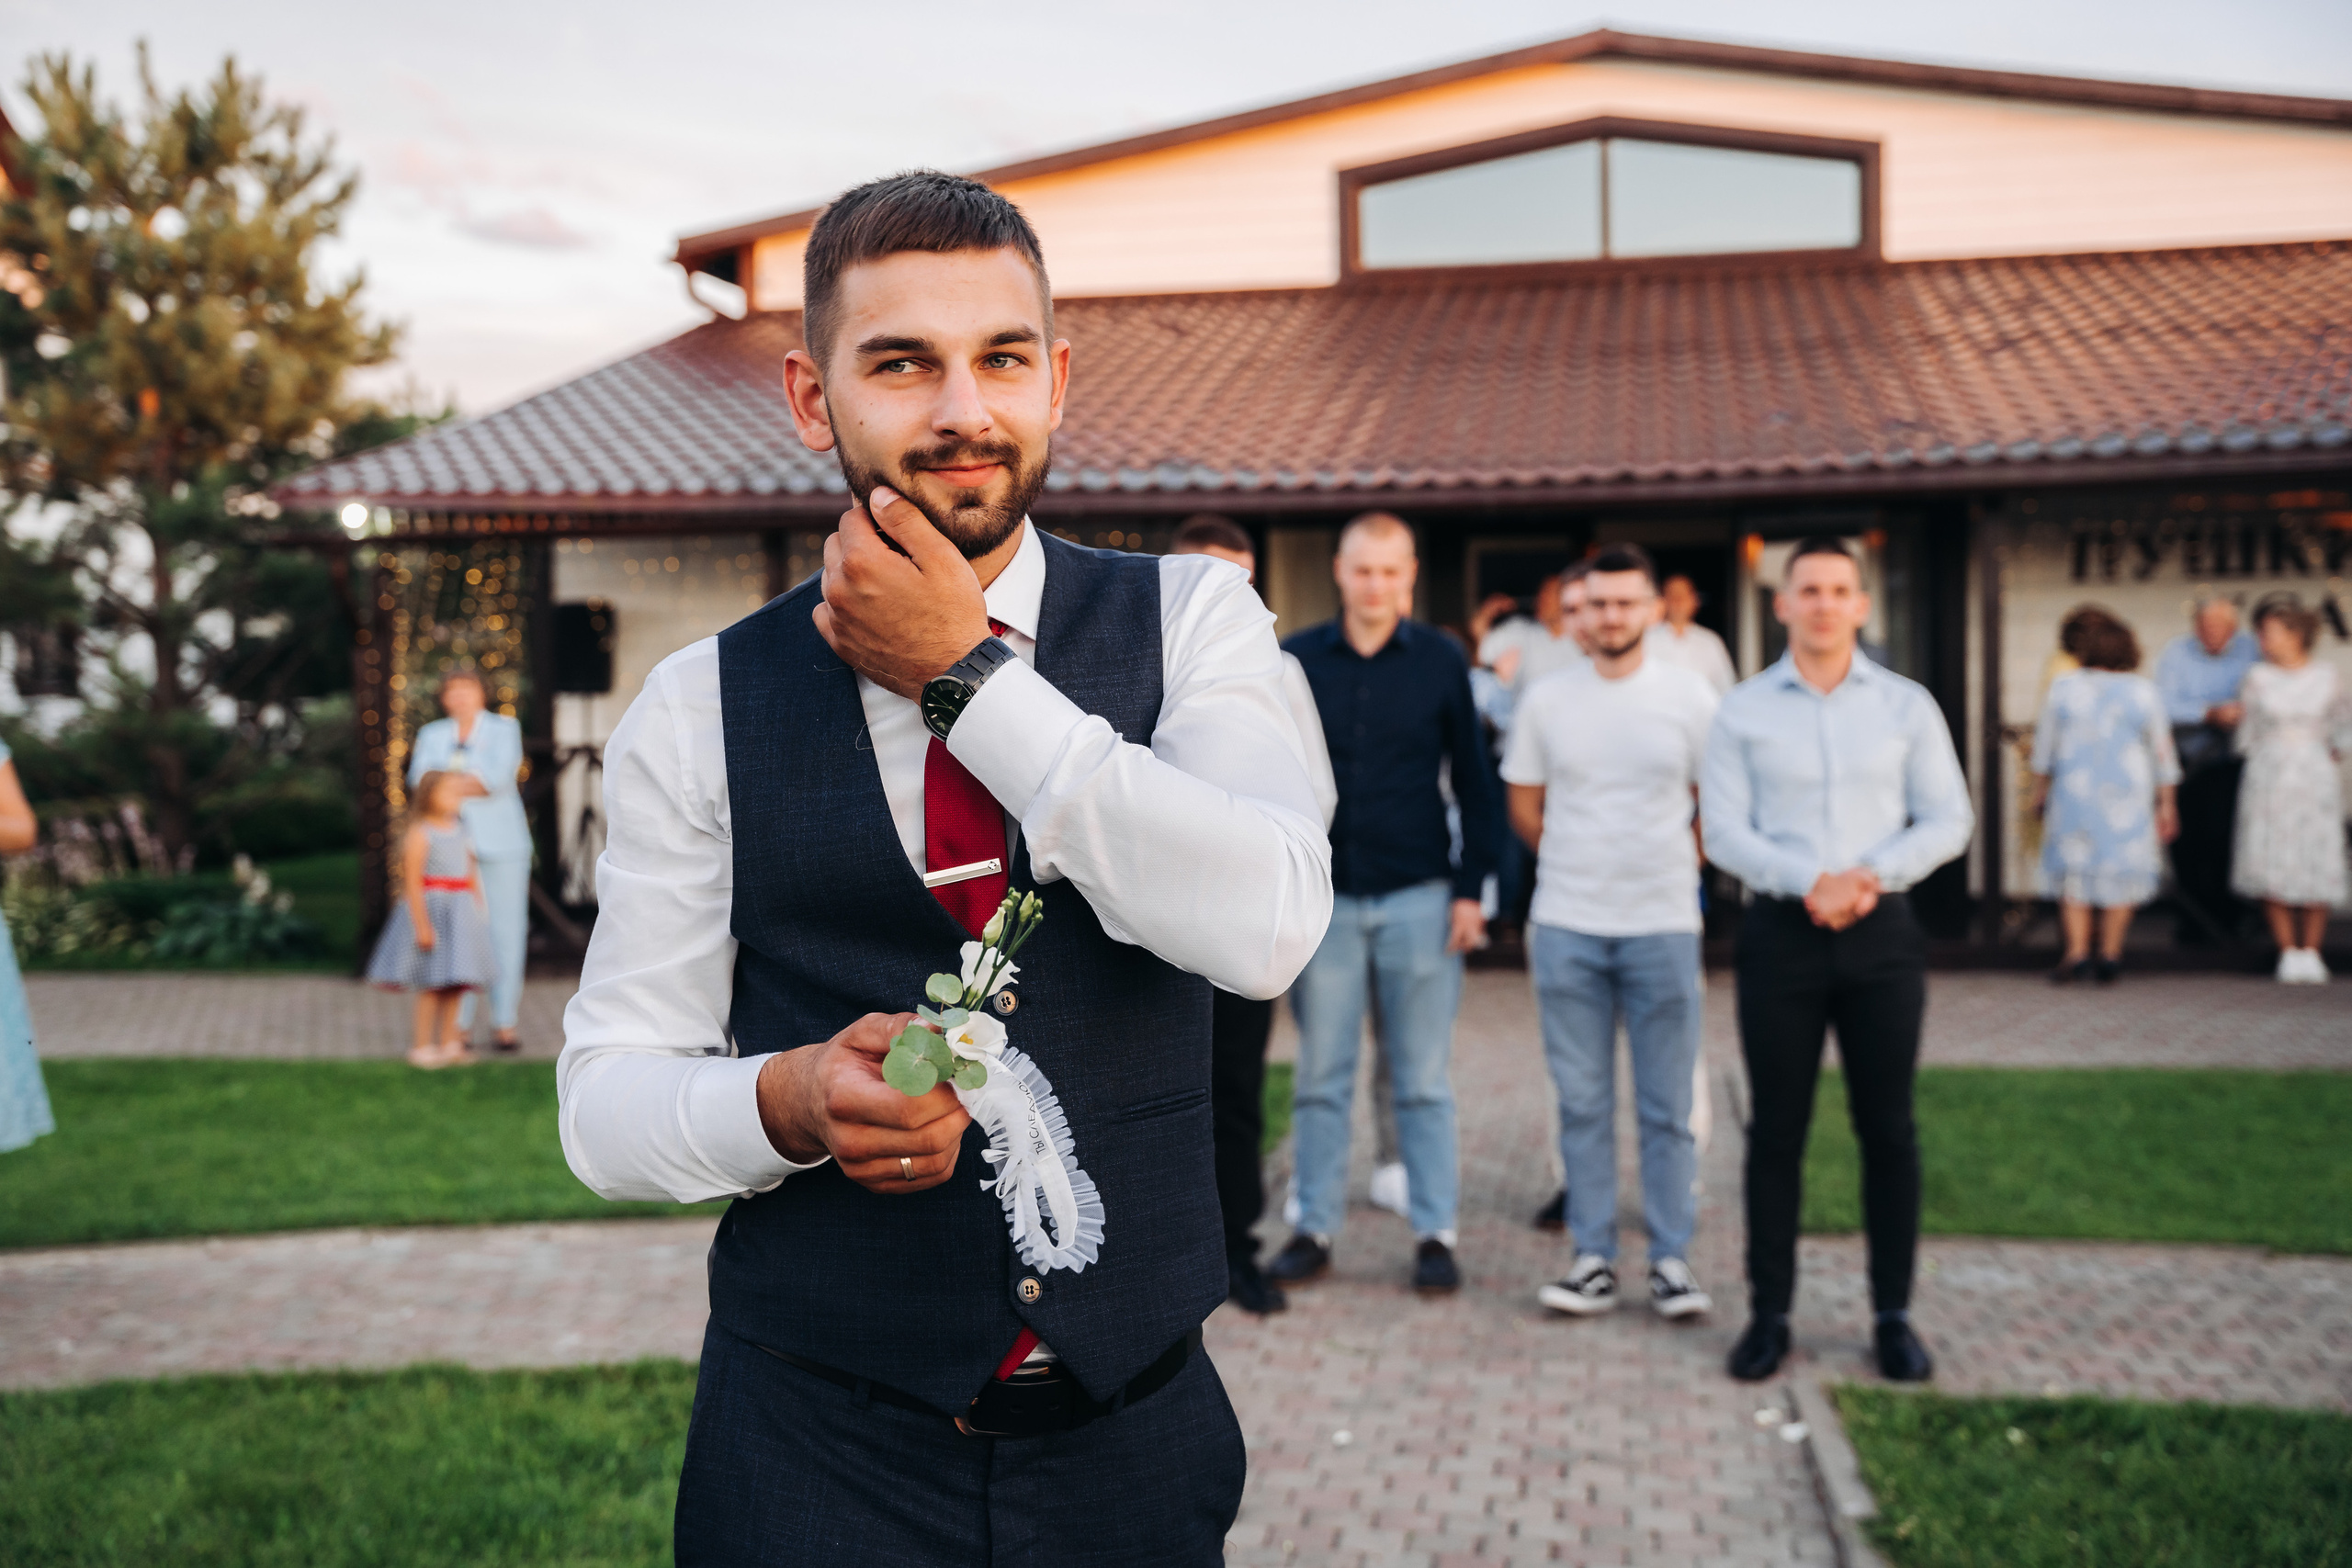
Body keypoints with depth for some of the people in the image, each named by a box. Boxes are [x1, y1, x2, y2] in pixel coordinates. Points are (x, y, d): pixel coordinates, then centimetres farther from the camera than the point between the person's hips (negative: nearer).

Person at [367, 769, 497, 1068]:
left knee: (454, 984, 10)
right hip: (431, 909, -7)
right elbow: (412, 881, -16)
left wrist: (479, 913, 12)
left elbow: (472, 874, 15)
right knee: (432, 984, -3)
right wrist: (422, 925, -19)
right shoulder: (420, 834, -11)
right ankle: (422, 1046, 7)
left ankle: (448, 1043, 20)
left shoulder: (461, 831, 10)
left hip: (459, 913, 7)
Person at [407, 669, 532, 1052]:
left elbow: (500, 774, -11)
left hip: (499, 847, -2)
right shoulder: (432, 735, 15)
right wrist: (474, 782, -14)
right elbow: (420, 779, -2)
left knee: (506, 934, -5)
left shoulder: (504, 729, 6)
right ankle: (458, 1027, 0)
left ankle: (506, 1025, -2)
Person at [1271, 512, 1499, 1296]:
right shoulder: (1296, 661, 2)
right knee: (1320, 1078, 6)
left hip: (1419, 898, -1)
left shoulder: (1441, 662, 1)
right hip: (1323, 897, 1)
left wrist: (1470, 887, -2)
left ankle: (1435, 1234, 13)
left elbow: (1474, 783, 4)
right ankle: (1313, 1229, 16)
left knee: (1424, 1081, 5)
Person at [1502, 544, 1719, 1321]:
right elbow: (1525, 805, 13)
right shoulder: (1546, 701, 4)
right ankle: (1593, 1257, 16)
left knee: (1667, 1107, 4)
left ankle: (1671, 1259, 13)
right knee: (1582, 1103, 7)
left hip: (1663, 926, -1)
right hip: (1566, 928, 1)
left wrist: (1672, 869, 7)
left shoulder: (1690, 697, 0)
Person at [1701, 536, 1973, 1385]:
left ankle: (1894, 1315, 15)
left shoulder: (1906, 705, 6)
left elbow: (1948, 818, 4)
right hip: (1781, 933, -1)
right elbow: (1724, 831, -2)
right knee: (1776, 1131, 4)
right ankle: (1769, 1314, 12)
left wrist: (1872, 875, -13)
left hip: (1880, 932, 1)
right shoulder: (1743, 712, 3)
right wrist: (1809, 882, -17)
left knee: (1887, 1129, 5)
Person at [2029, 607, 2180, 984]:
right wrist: (2166, 805, 8)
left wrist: (2039, 792, 13)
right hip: (2128, 796, 0)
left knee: (2074, 870, 11)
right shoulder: (2144, 693, -4)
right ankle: (2109, 955, 11)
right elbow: (2162, 755, 0)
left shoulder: (2062, 689, -7)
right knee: (2121, 872, 11)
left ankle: (2076, 952, 2)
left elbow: (2044, 750, 1)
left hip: (2074, 793, 0)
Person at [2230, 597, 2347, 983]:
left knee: (2317, 863, -2)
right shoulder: (2258, 679, 3)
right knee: (2272, 865, -6)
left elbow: (2333, 734, 14)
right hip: (2268, 776, 0)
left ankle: (2311, 951, 8)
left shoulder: (2326, 678, 3)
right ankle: (2288, 951, 4)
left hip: (2315, 776, 0)